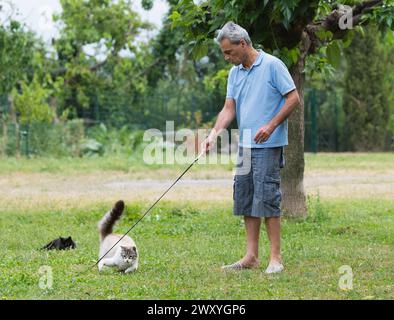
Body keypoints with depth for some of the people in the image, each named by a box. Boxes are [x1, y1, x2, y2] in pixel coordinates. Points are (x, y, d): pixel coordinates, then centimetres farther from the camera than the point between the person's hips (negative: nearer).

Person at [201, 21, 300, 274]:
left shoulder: (272, 65, -8)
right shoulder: (235, 73, 13)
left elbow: (293, 98, -9)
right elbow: (229, 108, 10)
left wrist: (271, 126, -17)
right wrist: (214, 134, -6)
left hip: (268, 145, -8)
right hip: (245, 146, 8)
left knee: (267, 198, -10)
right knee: (245, 199, 8)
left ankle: (276, 258, -5)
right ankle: (252, 256, 13)